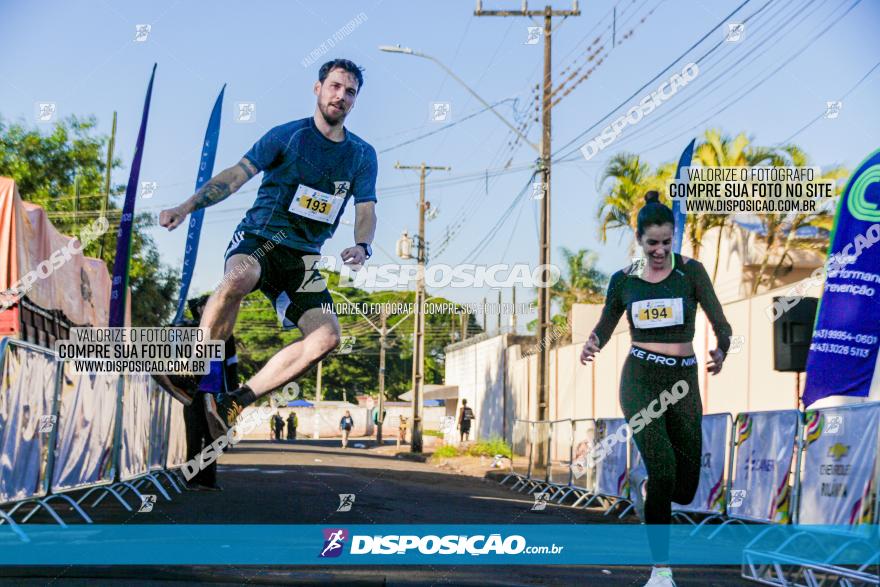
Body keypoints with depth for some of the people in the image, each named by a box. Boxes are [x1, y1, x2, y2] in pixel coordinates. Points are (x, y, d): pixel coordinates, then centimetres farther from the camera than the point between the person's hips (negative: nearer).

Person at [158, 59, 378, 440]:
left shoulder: (363, 155, 10)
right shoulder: (288, 135, -1)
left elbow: (366, 210, 5)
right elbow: (237, 175, -6)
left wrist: (361, 247, -18)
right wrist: (186, 207, -18)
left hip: (303, 258, 4)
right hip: (258, 238, -4)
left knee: (327, 336, -20)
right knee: (238, 279, -40)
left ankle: (235, 402, -14)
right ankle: (187, 374, -25)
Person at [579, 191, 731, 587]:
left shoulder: (691, 272, 0)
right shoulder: (623, 280, 5)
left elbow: (719, 323, 0)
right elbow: (605, 326, 12)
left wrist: (721, 350, -15)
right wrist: (592, 345, -6)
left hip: (683, 381, 1)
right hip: (640, 379, -1)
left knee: (685, 487, 3)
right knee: (663, 471, -20)